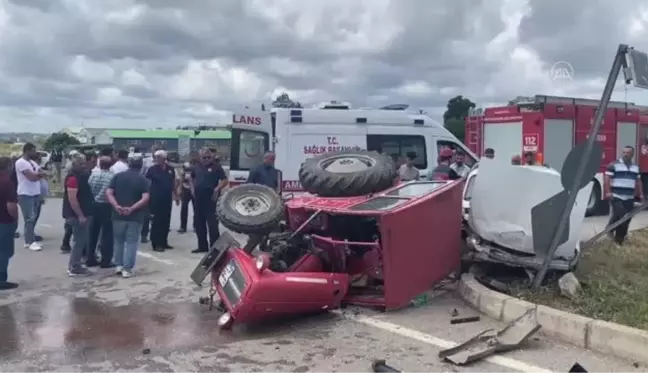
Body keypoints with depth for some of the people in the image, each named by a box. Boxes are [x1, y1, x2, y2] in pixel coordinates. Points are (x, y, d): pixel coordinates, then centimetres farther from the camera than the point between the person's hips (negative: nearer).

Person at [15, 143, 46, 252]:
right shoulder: (21, 162, -13)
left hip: (35, 193, 8)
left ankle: (29, 240, 19)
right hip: (26, 194, -8)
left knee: (32, 218, 12)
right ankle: (31, 242, -2)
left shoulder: (33, 162, 15)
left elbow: (43, 173, 7)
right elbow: (32, 177, -21)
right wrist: (38, 174, -1)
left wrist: (35, 174, -11)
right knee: (29, 219, -6)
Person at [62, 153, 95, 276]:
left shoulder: (81, 176, 14)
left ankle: (74, 265, 24)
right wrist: (80, 215, -25)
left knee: (80, 240, 15)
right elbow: (72, 198, -25)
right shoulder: (73, 178, -18)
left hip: (82, 214, 10)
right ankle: (75, 268, 2)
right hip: (77, 215, -10)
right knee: (79, 240, -5)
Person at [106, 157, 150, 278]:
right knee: (131, 242, 4)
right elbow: (145, 198, -14)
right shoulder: (143, 179, -1)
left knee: (118, 240, 18)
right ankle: (127, 269, 3)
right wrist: (132, 208, -16)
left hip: (118, 214, 2)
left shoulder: (118, 176, 6)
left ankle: (118, 265, 22)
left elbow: (108, 193, -5)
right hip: (135, 216, -2)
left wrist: (116, 206, -13)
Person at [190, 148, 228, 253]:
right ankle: (202, 246, 21)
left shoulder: (216, 166, -4)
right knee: (199, 223, 11)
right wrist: (193, 188, 14)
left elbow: (225, 180, -8)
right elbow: (192, 178, 29)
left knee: (212, 223, -6)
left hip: (211, 198, -6)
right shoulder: (197, 167, 12)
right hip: (198, 198, 6)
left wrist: (217, 189, -18)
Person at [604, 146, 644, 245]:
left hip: (629, 198, 6)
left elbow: (638, 182, 23)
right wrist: (608, 192, -19)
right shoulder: (614, 165, -4)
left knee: (626, 219, 7)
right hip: (616, 197, -6)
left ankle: (619, 239, 19)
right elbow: (607, 179, -10)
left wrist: (640, 194, 16)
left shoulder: (635, 167, 15)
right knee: (619, 215, -17)